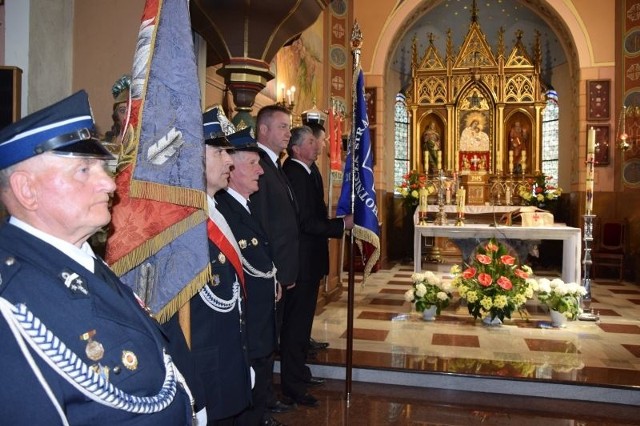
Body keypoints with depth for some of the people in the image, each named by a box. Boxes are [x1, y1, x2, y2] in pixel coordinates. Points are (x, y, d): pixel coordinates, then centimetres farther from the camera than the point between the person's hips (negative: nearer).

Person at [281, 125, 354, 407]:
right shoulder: (295, 174, -19)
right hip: (302, 260, -10)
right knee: (296, 321, -1)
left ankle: (298, 371, 35)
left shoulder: (307, 171, 13)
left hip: (310, 259, 11)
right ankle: (292, 385, 11)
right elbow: (306, 223, -23)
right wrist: (342, 224, -19)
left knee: (302, 318, 20)